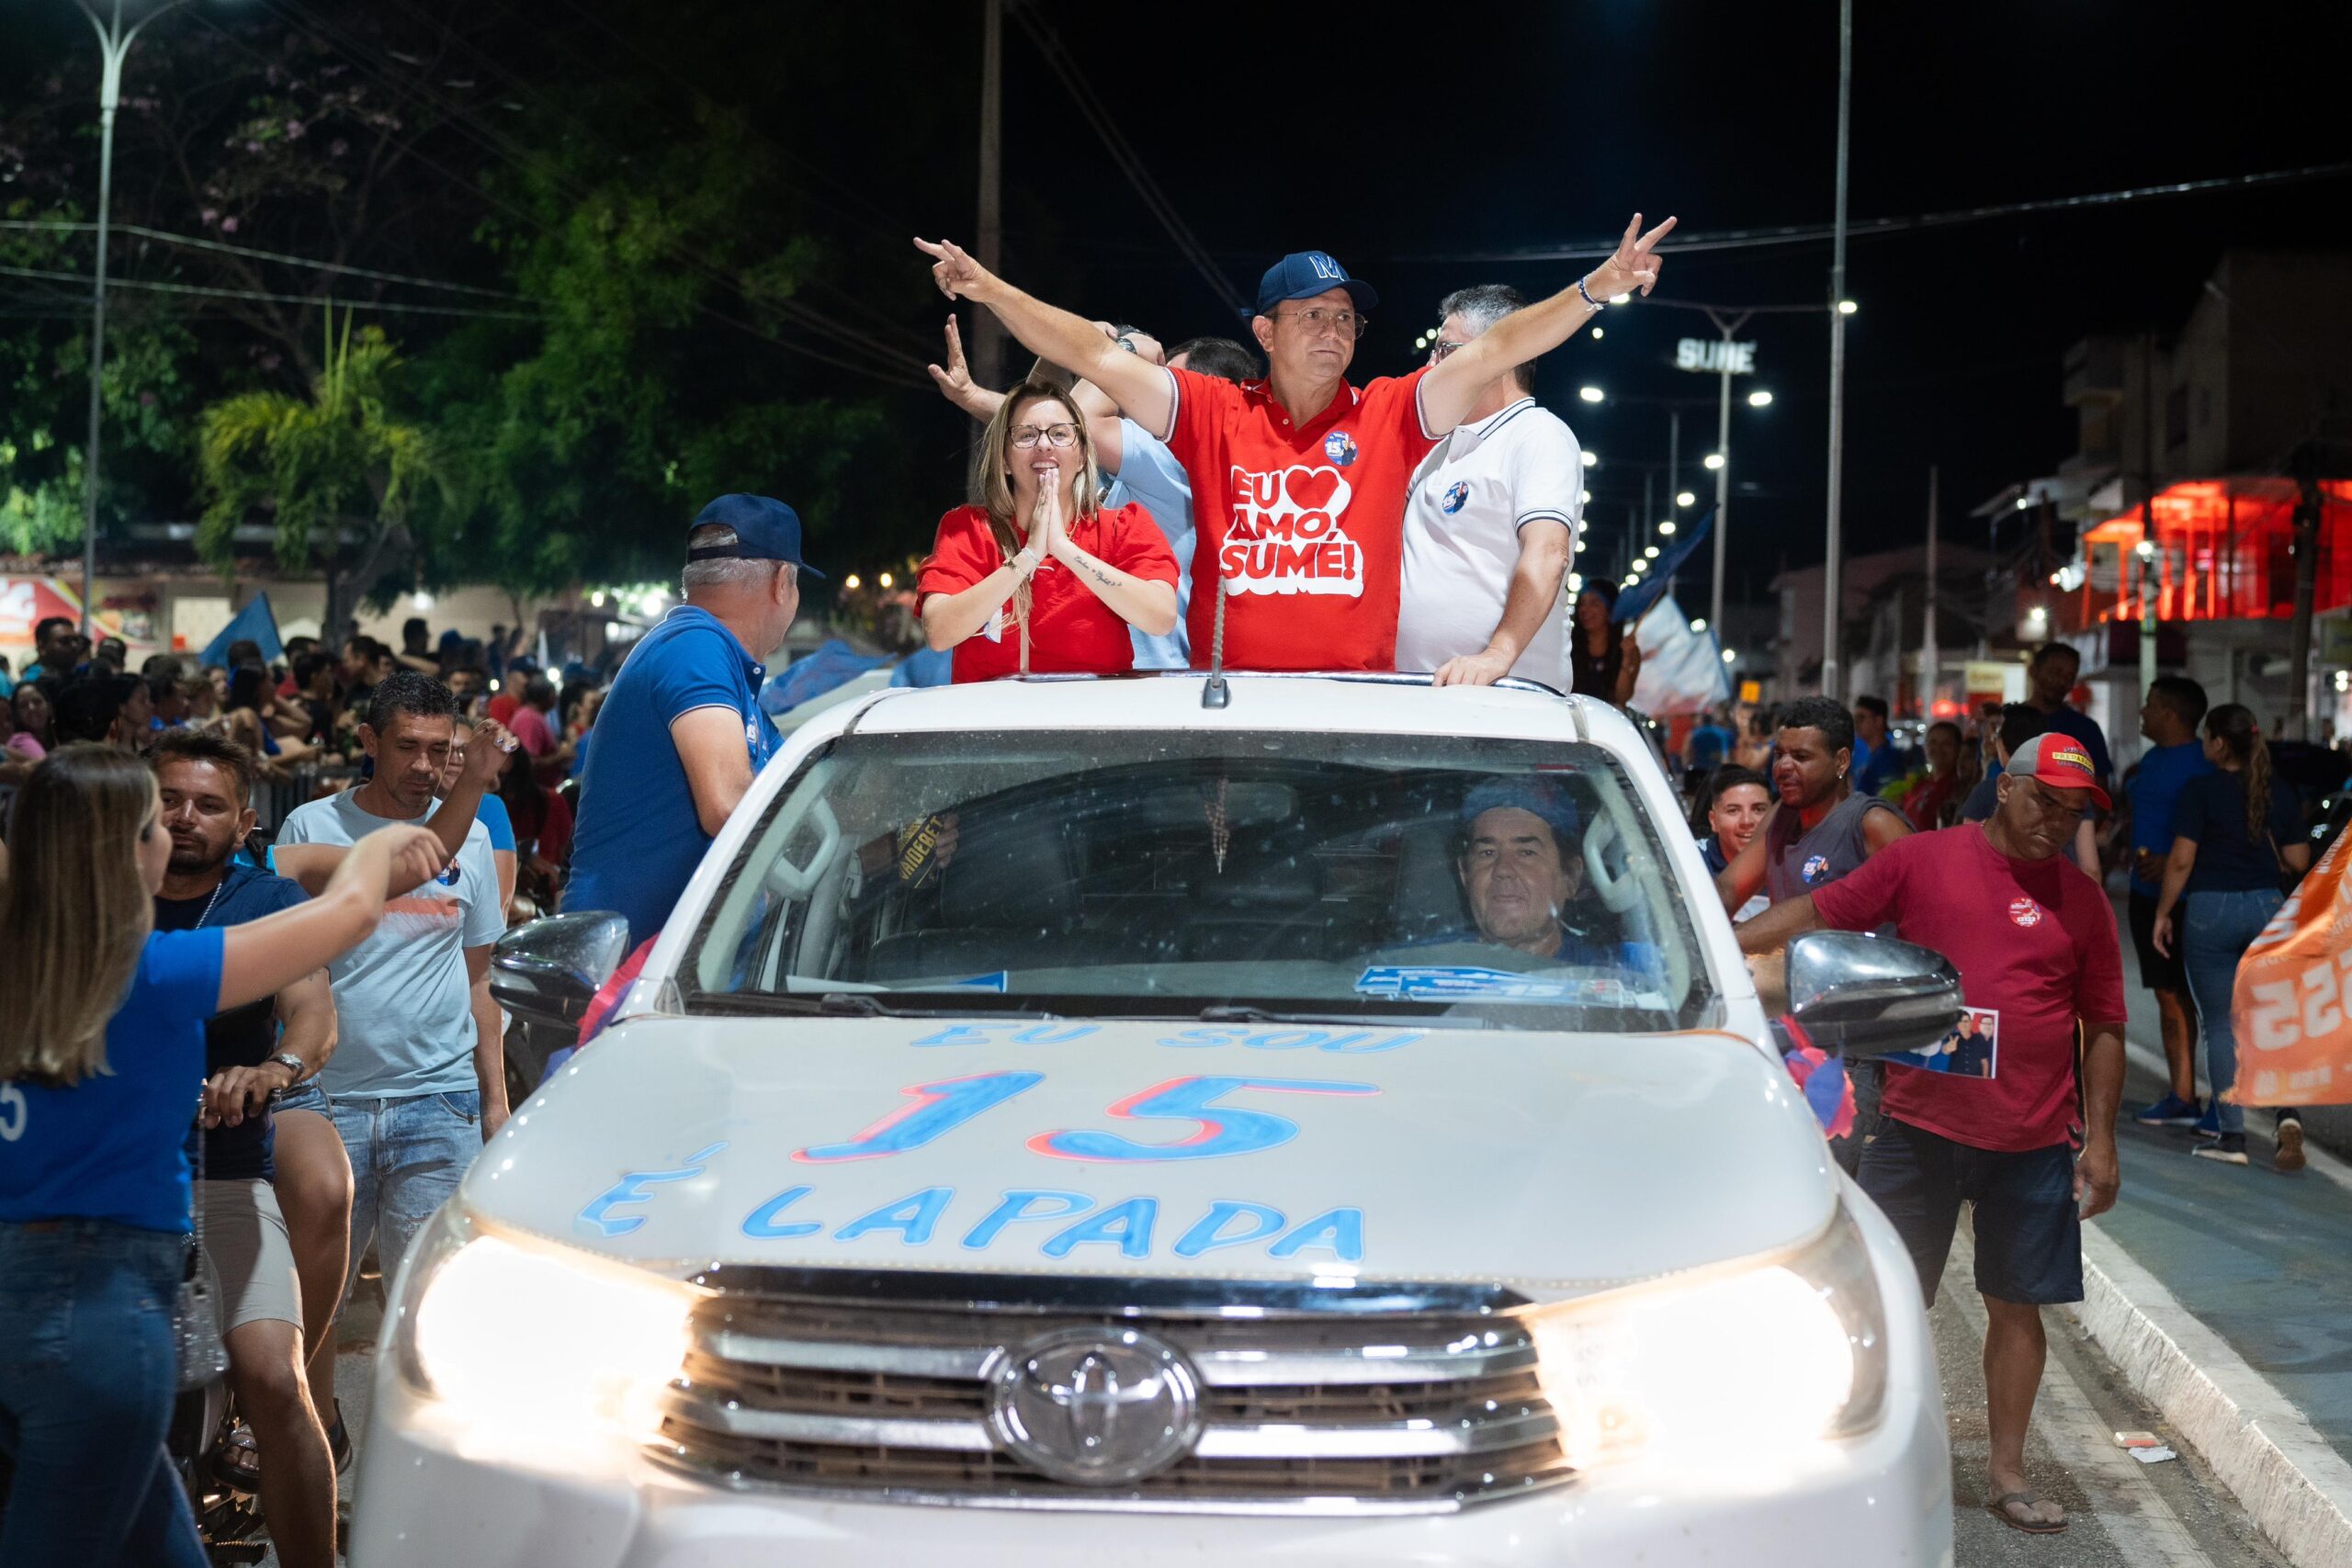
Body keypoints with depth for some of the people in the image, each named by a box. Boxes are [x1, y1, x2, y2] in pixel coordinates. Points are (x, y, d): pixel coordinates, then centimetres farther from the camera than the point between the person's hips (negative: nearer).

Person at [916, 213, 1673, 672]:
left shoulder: (1389, 415, 7)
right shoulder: (1214, 413, 7)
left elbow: (1493, 350, -1)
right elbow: (1098, 357, 3)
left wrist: (1595, 289, -11)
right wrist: (989, 289, -2)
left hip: (1357, 696, 0)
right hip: (1227, 694, 0)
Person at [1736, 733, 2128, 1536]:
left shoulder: (2083, 901, 6)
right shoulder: (1922, 859, 0)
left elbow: (2103, 1028, 9)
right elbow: (1817, 910, 1)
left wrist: (2100, 1140, 4)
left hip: (2033, 1141, 2)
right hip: (1919, 1128, -2)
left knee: (2017, 1305, 8)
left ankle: (2007, 1475, 20)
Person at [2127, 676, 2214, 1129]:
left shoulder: (2204, 763, -13)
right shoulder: (2151, 760, 15)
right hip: (2148, 893, 9)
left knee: (2202, 996, -6)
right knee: (2169, 996, 10)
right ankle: (2181, 1097, 14)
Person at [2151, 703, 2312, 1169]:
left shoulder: (2200, 789, -8)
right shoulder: (2279, 791, 6)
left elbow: (2182, 859, -12)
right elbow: (2298, 861, 8)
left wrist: (2162, 914, -3)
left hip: (2211, 909, -4)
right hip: (2268, 907, 4)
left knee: (2220, 1025, 5)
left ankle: (2231, 1135, 5)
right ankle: (2288, 1111, -11)